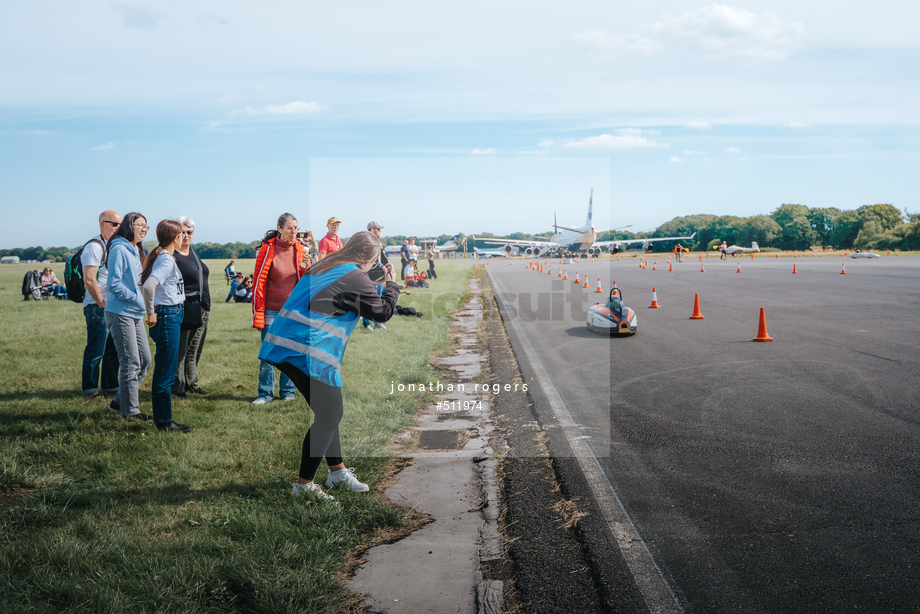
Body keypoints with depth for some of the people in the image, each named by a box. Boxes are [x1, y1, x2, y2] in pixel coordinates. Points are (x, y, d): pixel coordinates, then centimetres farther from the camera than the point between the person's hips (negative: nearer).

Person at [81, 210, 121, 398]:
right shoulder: (94, 246, -12)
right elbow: (89, 279, -19)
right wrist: (102, 304, -16)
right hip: (97, 307, -9)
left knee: (113, 349, 13)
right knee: (96, 350, -2)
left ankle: (110, 385, 22)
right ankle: (90, 388, 9)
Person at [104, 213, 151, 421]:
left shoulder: (134, 251, 17)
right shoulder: (119, 249, -12)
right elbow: (113, 284, -18)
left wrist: (142, 300, 10)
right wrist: (138, 298, -15)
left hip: (135, 314, 10)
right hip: (120, 313, -9)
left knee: (145, 360, 11)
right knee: (131, 363, -4)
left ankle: (119, 402, 23)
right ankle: (129, 409, 7)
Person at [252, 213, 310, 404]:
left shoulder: (300, 249, 5)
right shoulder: (268, 249, -6)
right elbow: (259, 281, -6)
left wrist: (306, 267, -12)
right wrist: (258, 313, -10)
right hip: (271, 310, -3)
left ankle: (288, 391, 21)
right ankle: (265, 392, 12)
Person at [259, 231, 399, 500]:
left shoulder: (325, 267, 19)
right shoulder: (354, 277, -7)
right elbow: (383, 312, -2)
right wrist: (391, 283, 14)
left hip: (285, 345, 10)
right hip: (310, 353, -10)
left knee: (329, 413, 19)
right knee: (329, 416, 0)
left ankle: (338, 471, 29)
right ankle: (303, 484, 5)